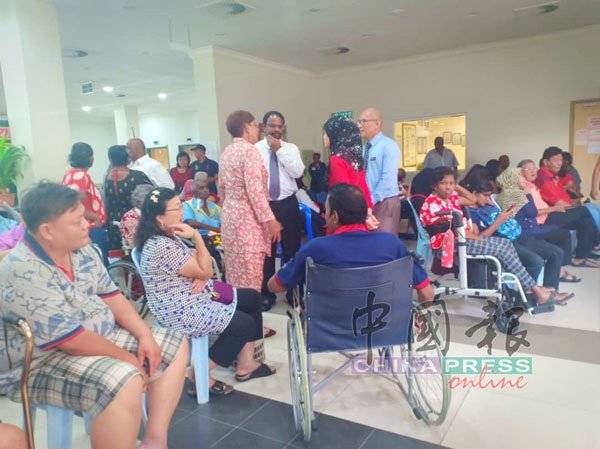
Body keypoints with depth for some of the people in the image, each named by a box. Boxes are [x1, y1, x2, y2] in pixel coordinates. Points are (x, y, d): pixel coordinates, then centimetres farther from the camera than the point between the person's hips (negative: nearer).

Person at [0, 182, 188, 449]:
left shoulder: (81, 250, -1)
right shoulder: (23, 272, -26)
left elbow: (110, 295, 6)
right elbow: (73, 341, -27)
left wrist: (144, 336, -7)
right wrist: (127, 357, -17)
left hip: (103, 338, 9)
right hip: (44, 362, -9)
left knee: (176, 348, 4)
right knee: (125, 381, -36)